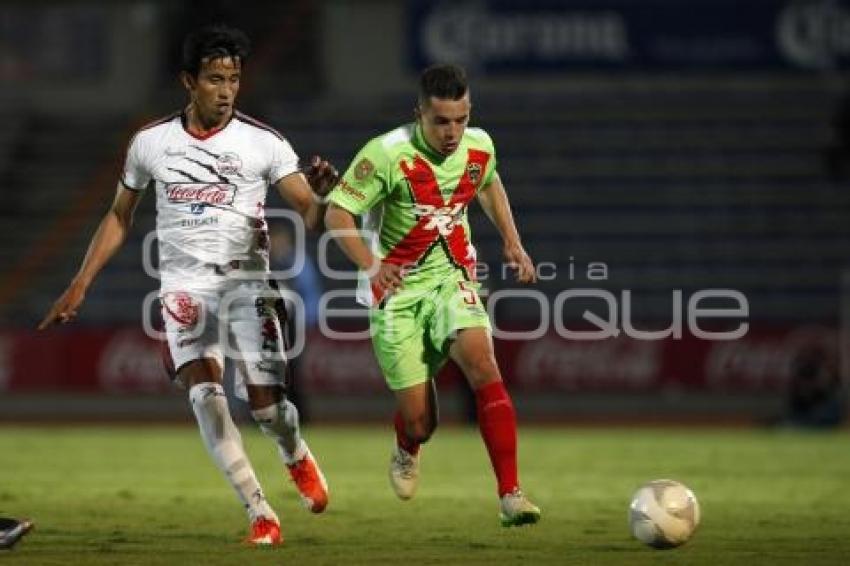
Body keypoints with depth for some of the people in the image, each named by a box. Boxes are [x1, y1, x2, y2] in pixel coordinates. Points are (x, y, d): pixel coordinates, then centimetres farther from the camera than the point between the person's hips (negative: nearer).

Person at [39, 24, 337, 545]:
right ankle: (260, 513, -15)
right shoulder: (151, 142, 4)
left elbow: (311, 217, -7)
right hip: (184, 283, 1)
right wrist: (81, 285, 13)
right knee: (203, 390, -20)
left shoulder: (263, 142, -2)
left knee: (265, 401, -8)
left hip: (247, 281, -1)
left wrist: (319, 195, -31)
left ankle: (296, 455, 30)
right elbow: (120, 218, 17)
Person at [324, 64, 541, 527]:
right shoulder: (387, 154, -20)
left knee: (482, 365, -26)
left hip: (452, 279, 3)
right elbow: (336, 214, -18)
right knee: (420, 422, -2)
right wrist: (370, 264, -35)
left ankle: (510, 495, -27)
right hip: (397, 289, -3)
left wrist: (512, 241, 9)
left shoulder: (479, 146, -3)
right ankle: (407, 453, 39)